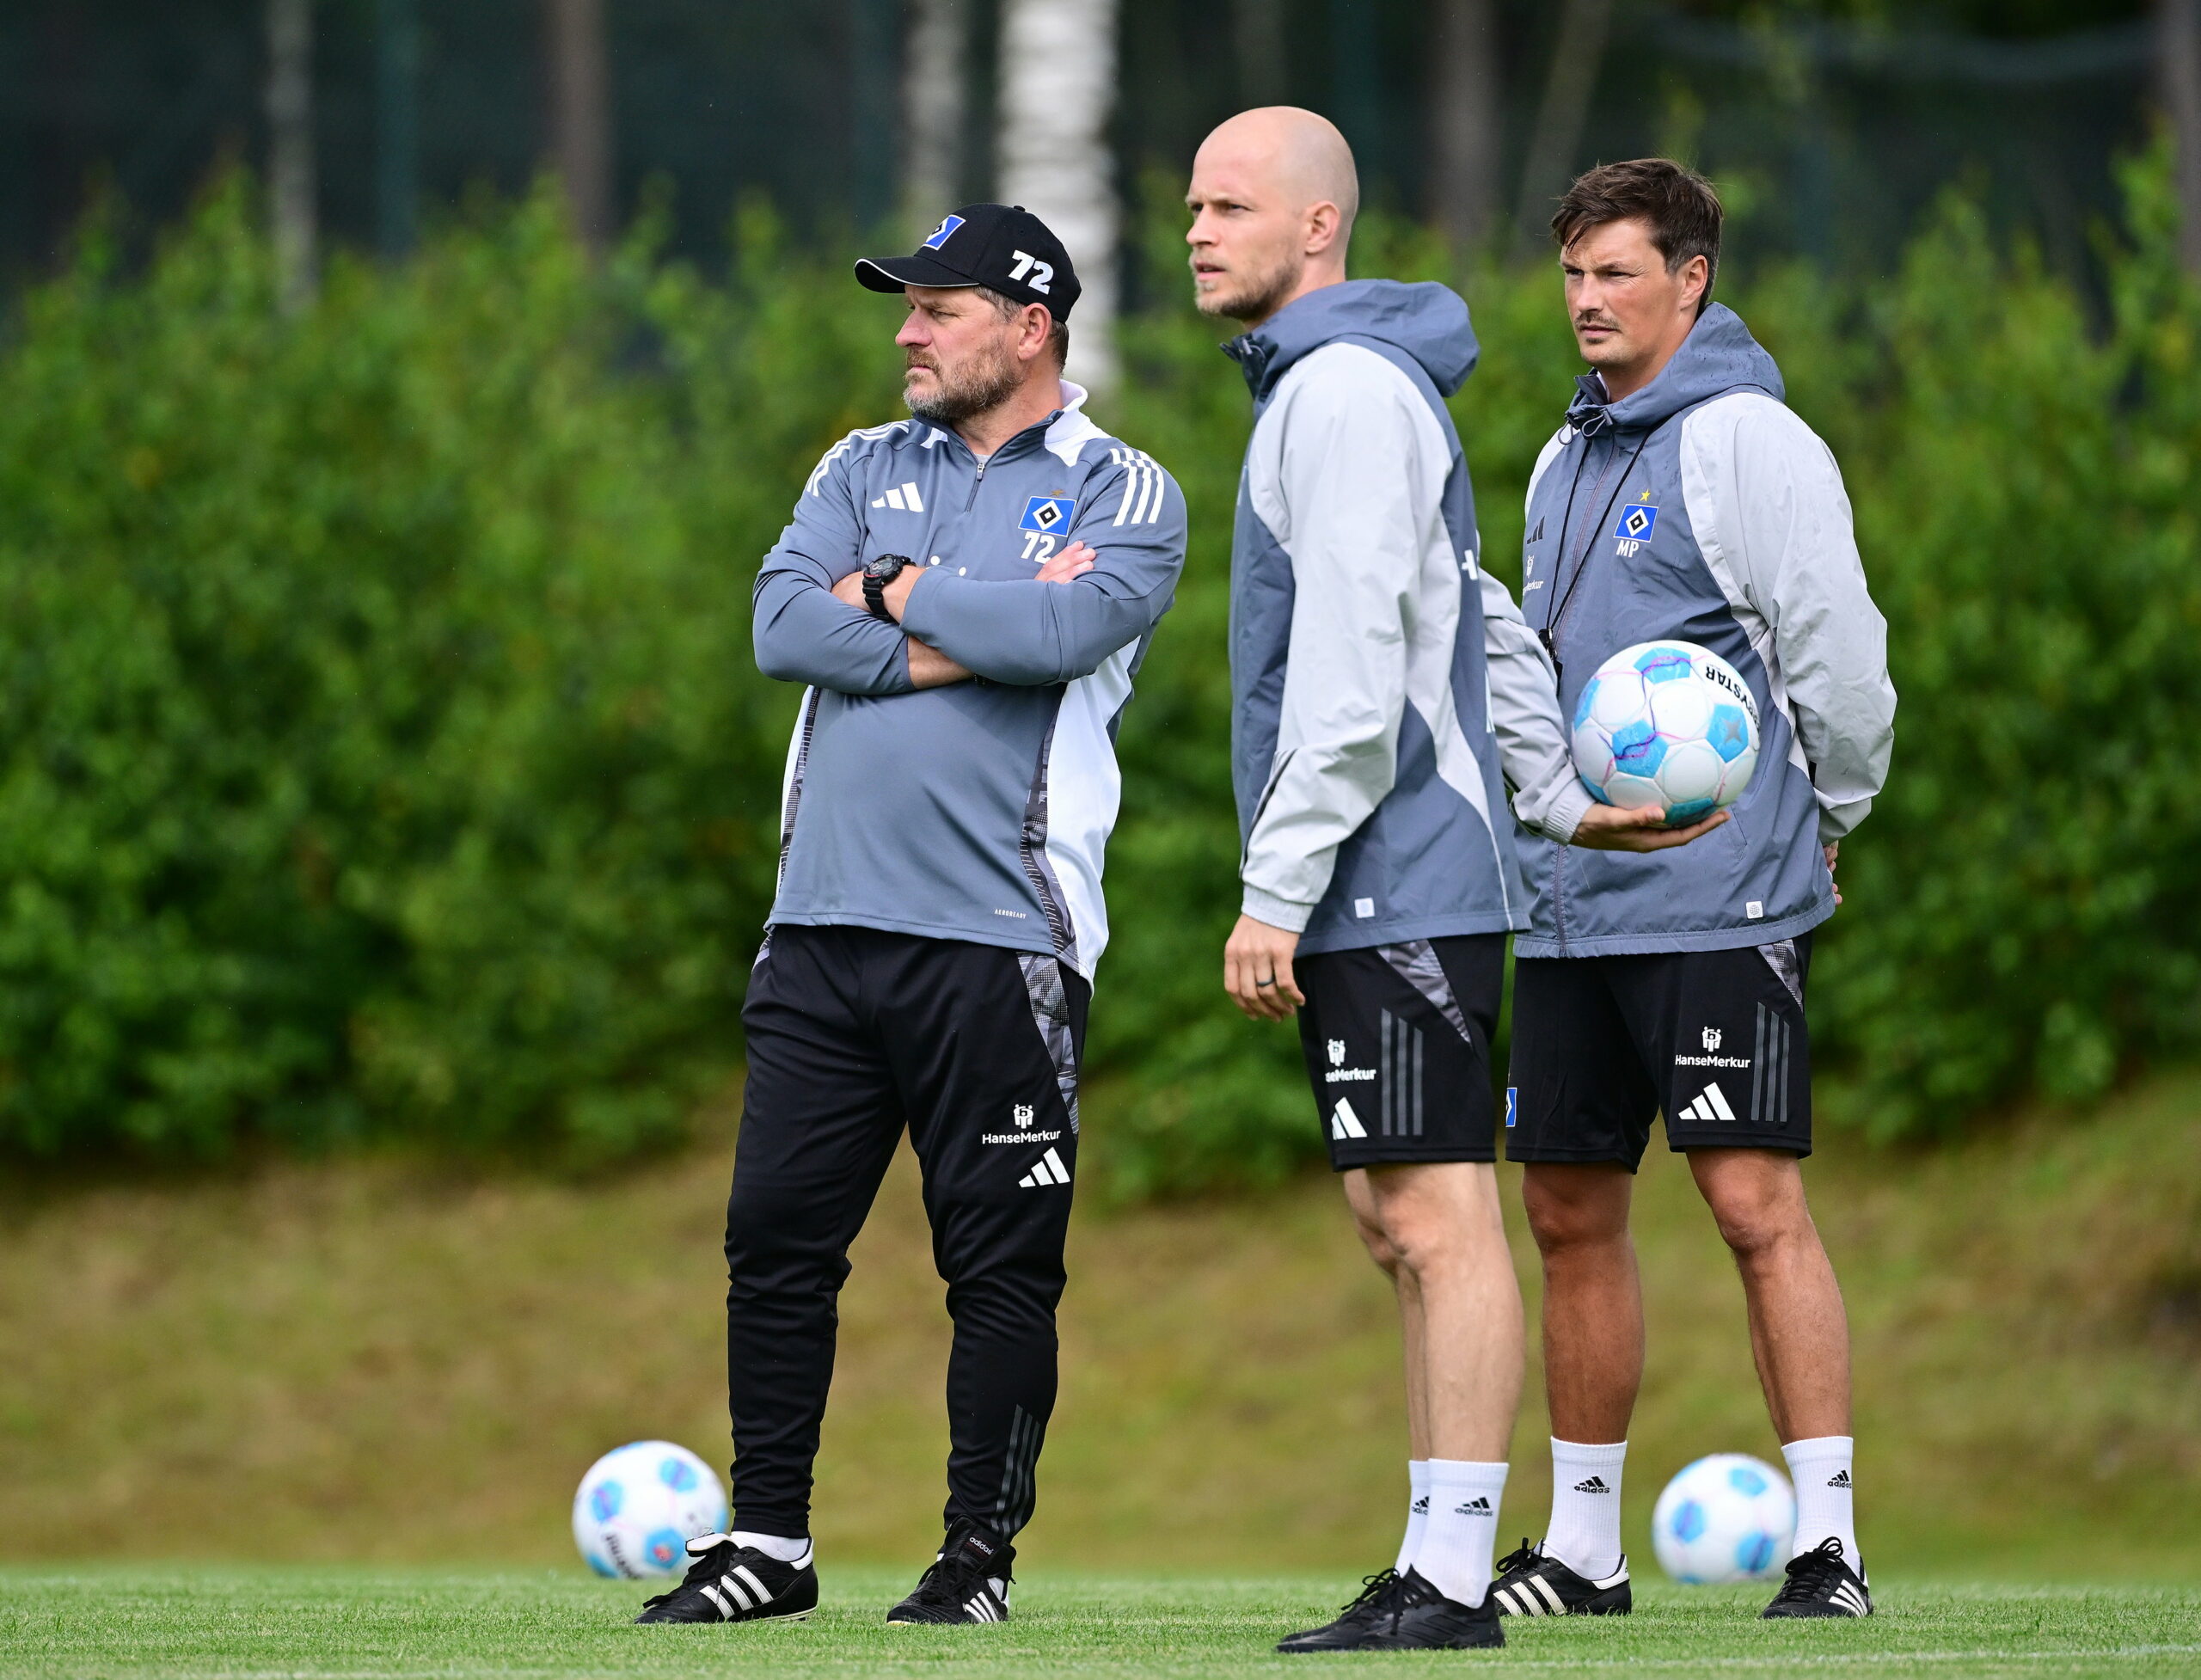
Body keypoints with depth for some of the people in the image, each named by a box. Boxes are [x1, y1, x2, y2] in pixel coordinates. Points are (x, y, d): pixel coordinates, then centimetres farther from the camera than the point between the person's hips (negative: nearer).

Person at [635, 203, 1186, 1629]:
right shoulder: (866, 471, 18)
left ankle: (983, 1551, 7)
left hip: (999, 936, -4)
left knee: (1000, 1259, -2)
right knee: (777, 1237, 2)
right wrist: (976, 630, -8)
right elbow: (784, 628, 1)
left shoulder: (1122, 492, 4)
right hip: (825, 923, 4)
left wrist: (895, 594, -3)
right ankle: (768, 1543, 10)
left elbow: (1071, 624, -17)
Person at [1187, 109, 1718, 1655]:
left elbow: (1352, 669, -20)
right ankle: (1431, 1576, 12)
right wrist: (1562, 800, 29)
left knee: (1436, 1221, -9)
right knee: (1404, 1224, 10)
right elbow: (1482, 621, 28)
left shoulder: (1347, 387, -12)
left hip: (1397, 888, -10)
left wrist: (1277, 888, -20)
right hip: (1385, 894, 10)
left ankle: (1451, 1583, -10)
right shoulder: (1331, 382, 20)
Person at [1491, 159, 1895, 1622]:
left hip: (1718, 903, -8)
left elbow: (1840, 653, -9)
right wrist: (1555, 815, 17)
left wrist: (1826, 823, 1)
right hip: (1569, 904, 8)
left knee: (1755, 1200, -11)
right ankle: (1583, 1544, 18)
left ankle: (1828, 1541, -10)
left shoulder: (1750, 445, -9)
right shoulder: (1566, 462, 16)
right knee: (1572, 1212, 9)